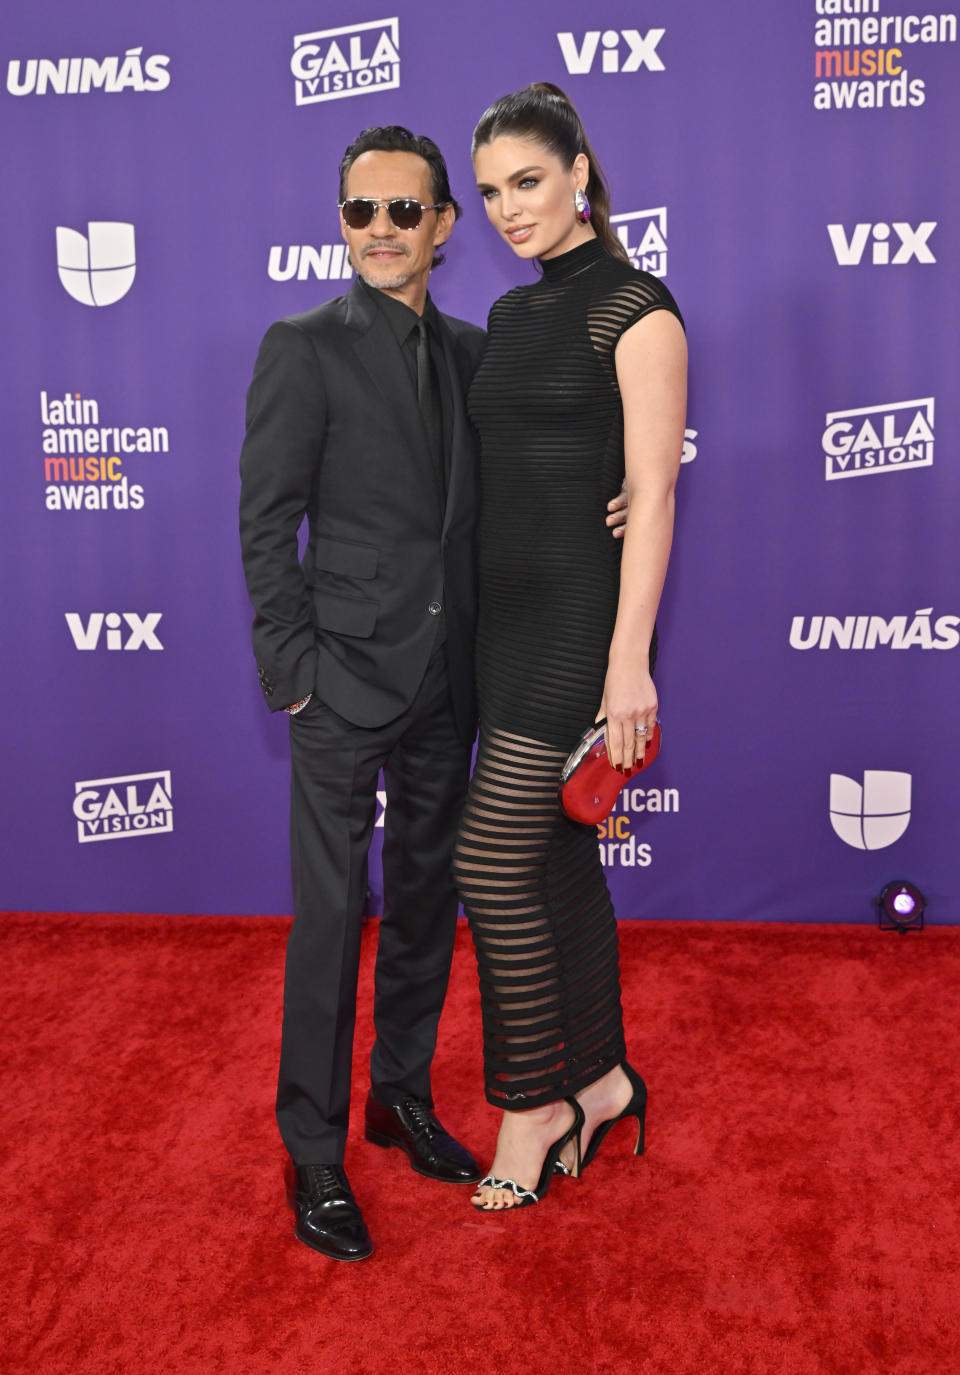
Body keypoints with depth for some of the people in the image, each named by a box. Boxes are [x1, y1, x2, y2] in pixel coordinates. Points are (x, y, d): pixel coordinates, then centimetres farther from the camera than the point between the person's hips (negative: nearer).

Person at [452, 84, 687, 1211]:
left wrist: (629, 660, -19)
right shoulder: (510, 316, 15)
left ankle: (532, 1102, 11)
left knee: (491, 856, -8)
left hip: (581, 620, -8)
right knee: (560, 857, 13)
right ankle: (600, 1079, 28)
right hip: (509, 617, 8)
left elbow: (652, 495, -14)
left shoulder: (635, 307, -9)